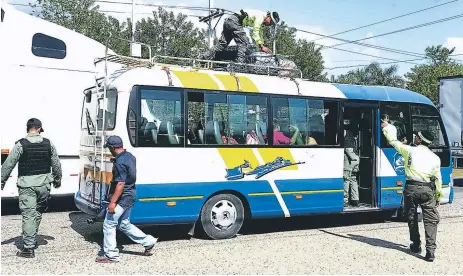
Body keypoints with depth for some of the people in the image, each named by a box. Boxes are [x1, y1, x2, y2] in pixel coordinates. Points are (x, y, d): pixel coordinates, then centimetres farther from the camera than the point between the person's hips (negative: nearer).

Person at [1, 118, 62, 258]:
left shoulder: (21, 145, -7)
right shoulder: (48, 144, 3)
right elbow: (56, 164, 10)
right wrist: (58, 179, 24)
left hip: (27, 185, -3)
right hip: (44, 184, 3)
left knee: (28, 215, -2)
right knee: (38, 213, 18)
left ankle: (28, 248, -2)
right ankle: (32, 240, 29)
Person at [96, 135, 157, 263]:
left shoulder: (120, 162, -22)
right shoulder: (130, 156, 8)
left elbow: (121, 184, -25)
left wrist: (113, 202, -24)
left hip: (122, 198, -10)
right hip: (130, 195, 10)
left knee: (108, 224, 0)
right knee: (124, 224, 20)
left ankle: (110, 255, 6)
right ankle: (148, 241, 22)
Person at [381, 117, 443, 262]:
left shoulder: (410, 150, 1)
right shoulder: (435, 157, 8)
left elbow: (393, 141, 13)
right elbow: (437, 179, 11)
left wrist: (386, 127, 28)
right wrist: (438, 195, 21)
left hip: (411, 187, -1)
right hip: (427, 189, 1)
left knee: (412, 218, 15)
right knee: (430, 220, 1)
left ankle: (416, 245, 24)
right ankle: (430, 250, -9)